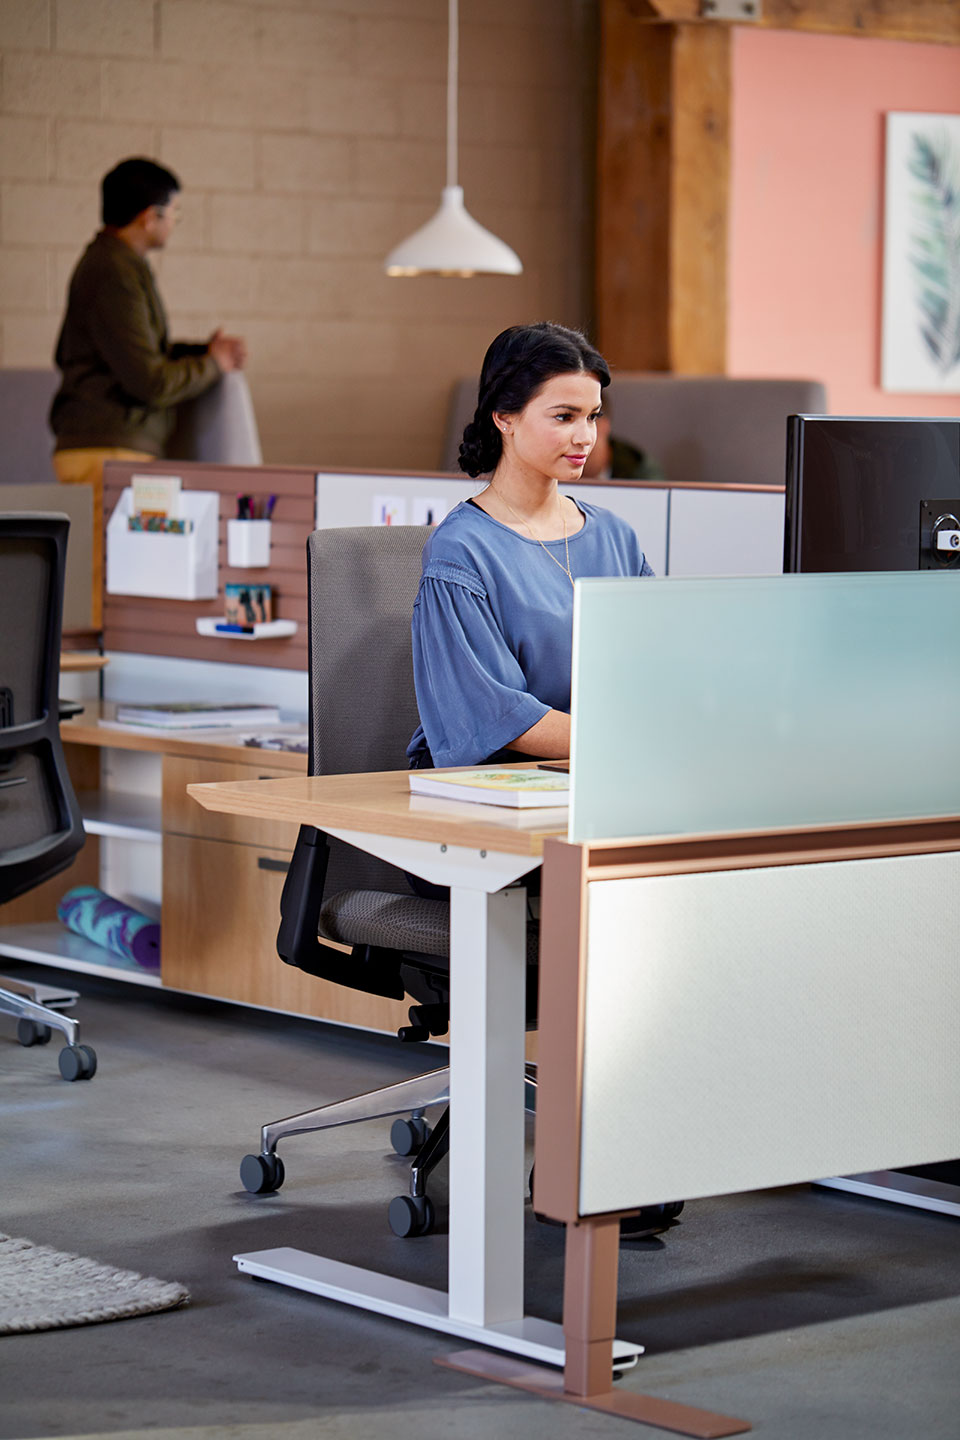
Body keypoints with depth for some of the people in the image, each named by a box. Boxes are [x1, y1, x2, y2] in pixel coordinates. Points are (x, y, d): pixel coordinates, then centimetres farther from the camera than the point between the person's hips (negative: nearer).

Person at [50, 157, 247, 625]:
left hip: (114, 450, 10)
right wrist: (212, 364, 0)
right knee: (107, 584, -12)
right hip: (106, 451, -10)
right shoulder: (115, 276, -14)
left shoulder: (110, 262, 18)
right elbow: (150, 383, -18)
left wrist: (199, 350, 16)